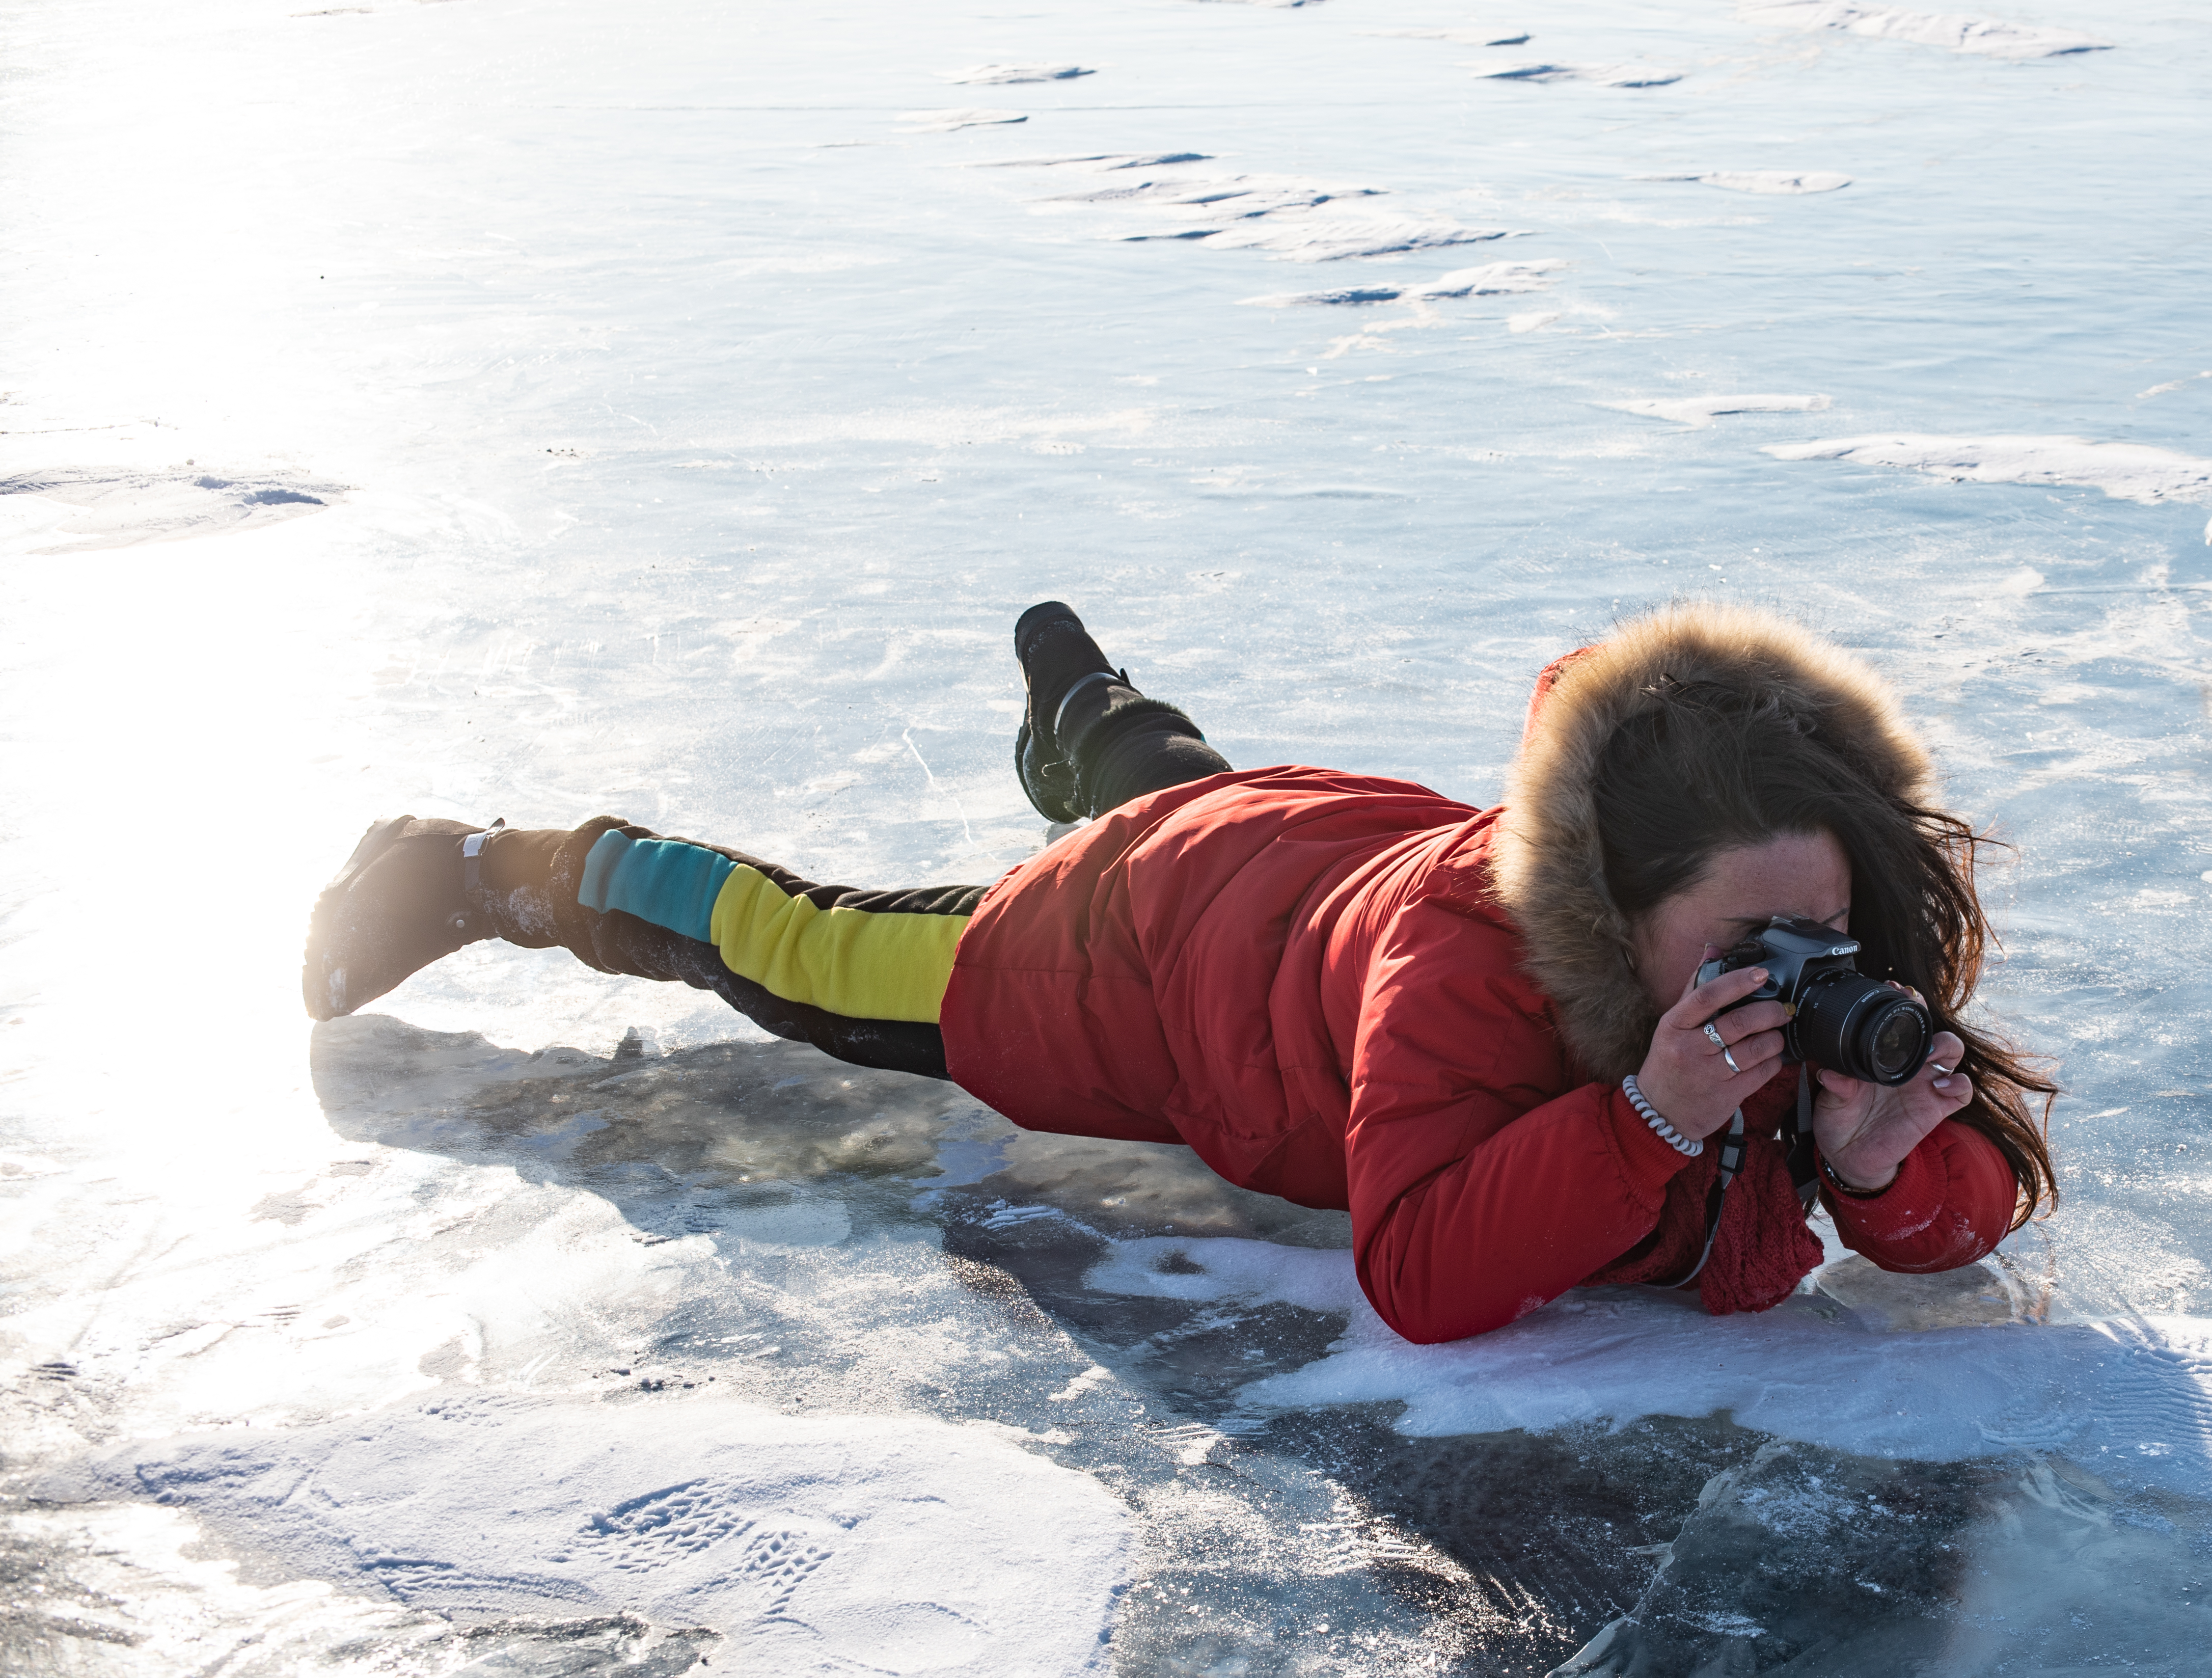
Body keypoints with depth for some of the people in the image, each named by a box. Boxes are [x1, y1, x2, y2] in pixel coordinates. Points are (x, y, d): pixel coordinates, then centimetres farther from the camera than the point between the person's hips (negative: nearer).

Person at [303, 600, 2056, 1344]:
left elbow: (1981, 1207, -22)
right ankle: (493, 868, 40)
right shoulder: (1469, 949, -47)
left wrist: (1887, 1156, -45)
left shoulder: (1828, 969, -30)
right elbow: (1421, 1279, -48)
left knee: (1165, 779, 40)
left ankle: (1081, 701, 75)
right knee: (824, 958, 15)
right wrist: (1650, 1120, -58)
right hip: (1153, 937, -6)